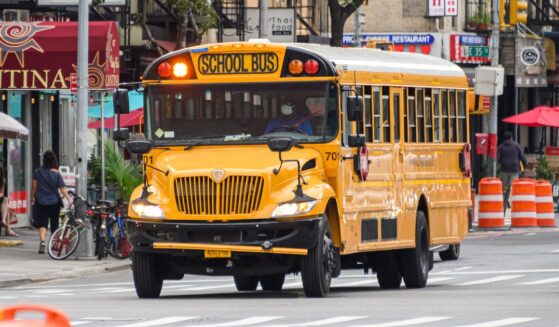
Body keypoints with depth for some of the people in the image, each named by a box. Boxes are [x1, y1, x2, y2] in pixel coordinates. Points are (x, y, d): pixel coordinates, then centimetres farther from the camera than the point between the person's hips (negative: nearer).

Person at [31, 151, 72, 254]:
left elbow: (34, 185, 3)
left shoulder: (38, 172, -5)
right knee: (54, 224, 15)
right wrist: (69, 198, 0)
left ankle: (42, 241, -26)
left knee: (42, 223, -2)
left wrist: (32, 197, 16)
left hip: (41, 202, 0)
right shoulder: (56, 174, -10)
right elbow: (62, 189, -10)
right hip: (54, 202, 0)